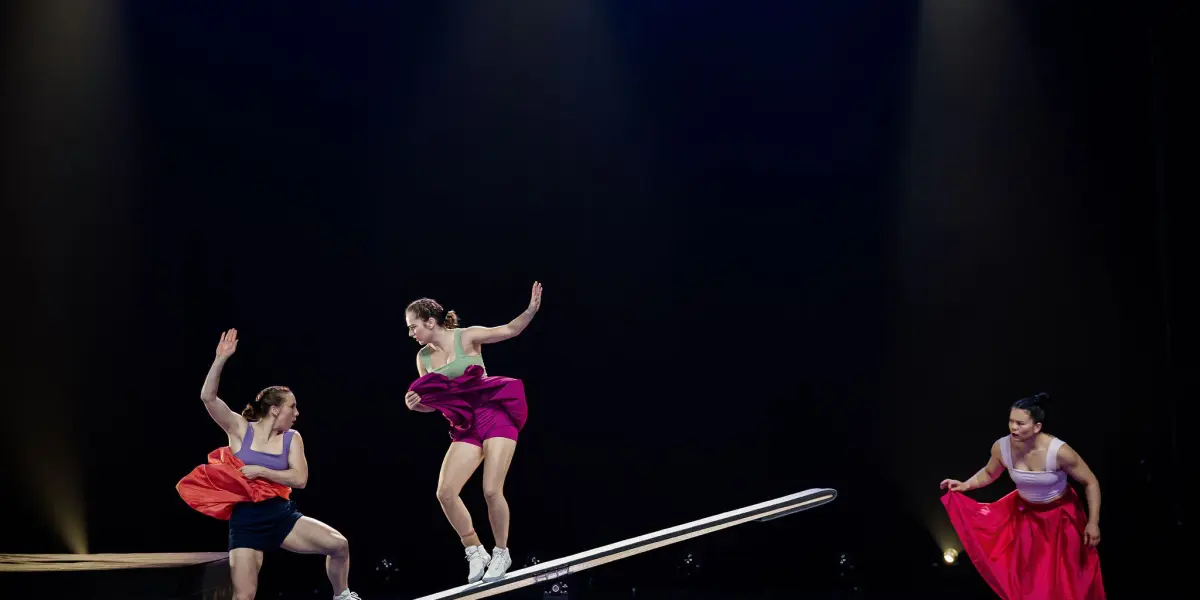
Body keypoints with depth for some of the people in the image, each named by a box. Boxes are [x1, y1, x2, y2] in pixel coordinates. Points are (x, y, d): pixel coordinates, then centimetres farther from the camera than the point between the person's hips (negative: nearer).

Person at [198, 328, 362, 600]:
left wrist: (261, 471, -15)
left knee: (339, 544, -13)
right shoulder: (241, 429, -2)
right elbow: (208, 397, -14)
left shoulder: (292, 438, 4)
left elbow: (300, 479, -8)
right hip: (246, 520, -3)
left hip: (282, 515, 3)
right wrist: (221, 360, -23)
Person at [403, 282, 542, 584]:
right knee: (445, 492, -9)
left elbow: (510, 330, -6)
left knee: (491, 490, -14)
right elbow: (431, 403, 17)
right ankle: (475, 551, 8)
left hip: (495, 416, -5)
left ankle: (501, 553, 9)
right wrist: (416, 403, -6)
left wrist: (531, 310, -24)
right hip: (466, 428, 5)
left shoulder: (467, 337, -6)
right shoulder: (423, 357, 7)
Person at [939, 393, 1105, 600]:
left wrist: (1093, 523, -16)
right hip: (1025, 513, 3)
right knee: (1027, 575, 13)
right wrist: (965, 485, -10)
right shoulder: (1001, 447, -21)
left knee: (1064, 577, 10)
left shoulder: (1059, 451, -32)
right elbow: (989, 473, 4)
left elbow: (1091, 482, -18)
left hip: (1060, 515, -3)